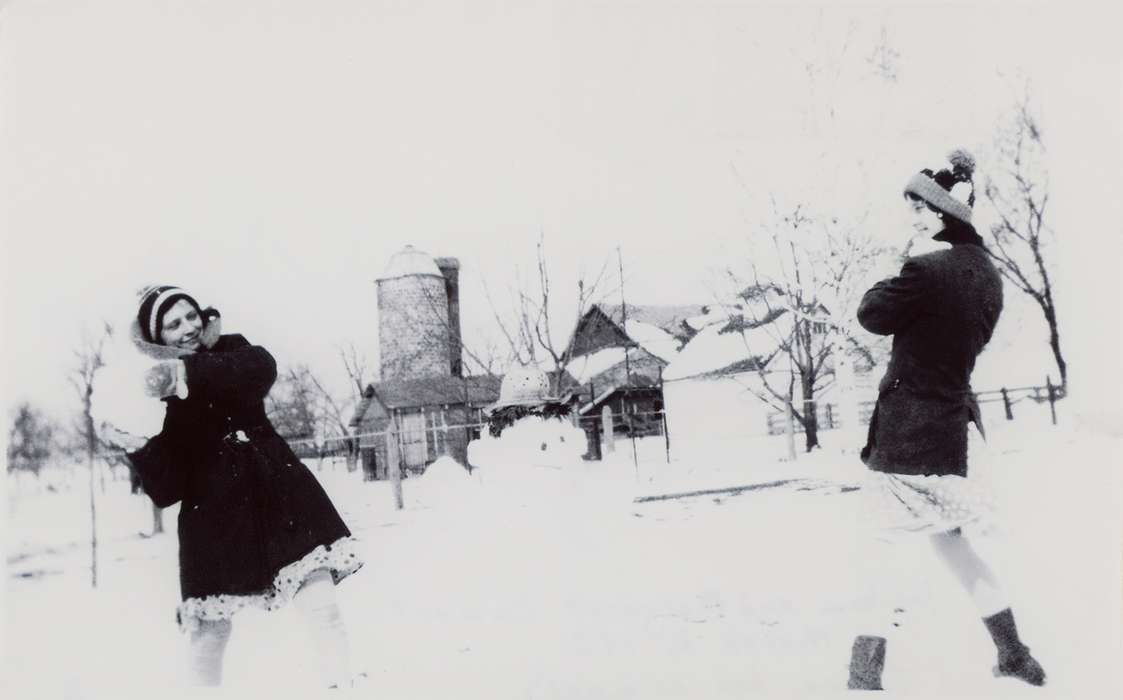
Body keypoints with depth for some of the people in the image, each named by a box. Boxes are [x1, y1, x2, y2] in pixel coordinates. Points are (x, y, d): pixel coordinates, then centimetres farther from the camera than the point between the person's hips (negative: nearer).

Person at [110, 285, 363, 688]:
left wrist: (187, 372, -35)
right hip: (213, 512, 0)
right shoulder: (147, 397, 4)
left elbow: (262, 367, -21)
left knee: (321, 607, -7)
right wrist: (139, 449, -21)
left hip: (275, 491, 1)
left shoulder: (231, 351, 7)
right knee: (210, 631, 3)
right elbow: (167, 490, -1)